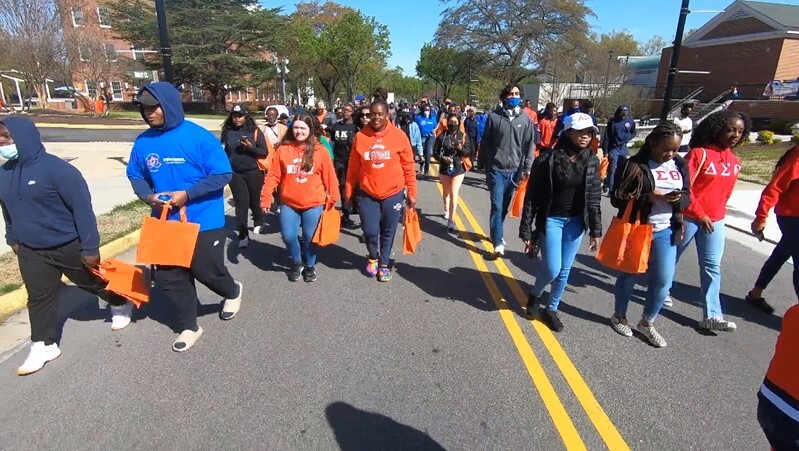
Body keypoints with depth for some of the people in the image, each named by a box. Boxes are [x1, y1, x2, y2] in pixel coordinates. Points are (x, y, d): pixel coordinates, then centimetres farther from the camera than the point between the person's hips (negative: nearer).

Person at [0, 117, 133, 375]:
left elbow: (82, 207, -23)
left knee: (94, 282, 14)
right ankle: (43, 345, 24)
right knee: (38, 298, 10)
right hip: (30, 251, 6)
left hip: (69, 246, -6)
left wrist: (90, 247, -22)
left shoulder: (56, 168, -23)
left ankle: (121, 305, 41)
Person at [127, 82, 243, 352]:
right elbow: (135, 176, 12)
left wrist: (187, 194, -21)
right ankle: (188, 326, 29)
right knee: (168, 277, 10)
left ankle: (233, 292, 42)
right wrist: (147, 196, -9)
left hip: (203, 221, -5)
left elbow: (223, 174, -15)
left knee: (206, 270, 7)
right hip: (166, 222, 5)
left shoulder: (198, 136, -16)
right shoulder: (143, 142, 0)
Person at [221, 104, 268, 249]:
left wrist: (251, 147, -20)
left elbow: (264, 152, -4)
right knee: (241, 203, -1)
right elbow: (223, 151, 12)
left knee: (255, 200, 14)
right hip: (235, 173, 1)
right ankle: (243, 235, 2)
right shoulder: (227, 132, 2)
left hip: (253, 172, -1)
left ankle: (258, 222, 41)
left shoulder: (255, 131, -4)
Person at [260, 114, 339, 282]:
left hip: (313, 204, -1)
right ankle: (297, 263, 31)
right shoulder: (283, 149, -4)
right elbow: (273, 175, -3)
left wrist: (332, 197, 0)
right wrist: (266, 197, -5)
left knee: (309, 237, 9)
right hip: (289, 204, 1)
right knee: (288, 236, 2)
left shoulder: (320, 151, -7)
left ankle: (310, 266, 34)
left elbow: (329, 176, -3)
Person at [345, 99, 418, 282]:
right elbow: (353, 167, 3)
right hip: (367, 194, 0)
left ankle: (383, 264, 32)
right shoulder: (360, 136, -3)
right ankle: (373, 258, 31)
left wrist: (411, 193, 0)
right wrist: (349, 191, 6)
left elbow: (408, 166, -1)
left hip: (393, 193, 0)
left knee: (388, 232, 11)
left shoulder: (398, 135, -6)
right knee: (370, 231, 0)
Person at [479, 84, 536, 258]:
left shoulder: (526, 119, 2)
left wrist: (527, 167, -3)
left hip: (515, 170, 3)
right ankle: (498, 242, -2)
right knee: (497, 205, -6)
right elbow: (485, 142, 3)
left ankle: (497, 234, 31)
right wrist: (483, 164, 4)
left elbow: (529, 145, 3)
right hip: (496, 169, -2)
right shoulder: (494, 116, -2)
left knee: (505, 206, 13)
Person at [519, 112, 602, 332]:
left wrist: (595, 230, 5)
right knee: (552, 270, -3)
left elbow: (594, 198, 7)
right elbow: (532, 197, -12)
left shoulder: (592, 161, 0)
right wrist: (526, 231, -11)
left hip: (576, 221, 4)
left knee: (565, 271, 9)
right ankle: (534, 293, 30)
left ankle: (551, 309, 30)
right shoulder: (548, 159, -14)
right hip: (551, 220, -4)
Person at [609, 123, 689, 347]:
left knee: (663, 280, 7)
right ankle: (619, 316, 34)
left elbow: (687, 196, 9)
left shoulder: (680, 165, 4)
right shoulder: (635, 165, -12)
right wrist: (648, 197, -26)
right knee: (629, 276, 11)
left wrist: (680, 198, -15)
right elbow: (617, 198, -14)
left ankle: (647, 323, 28)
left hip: (665, 232, 5)